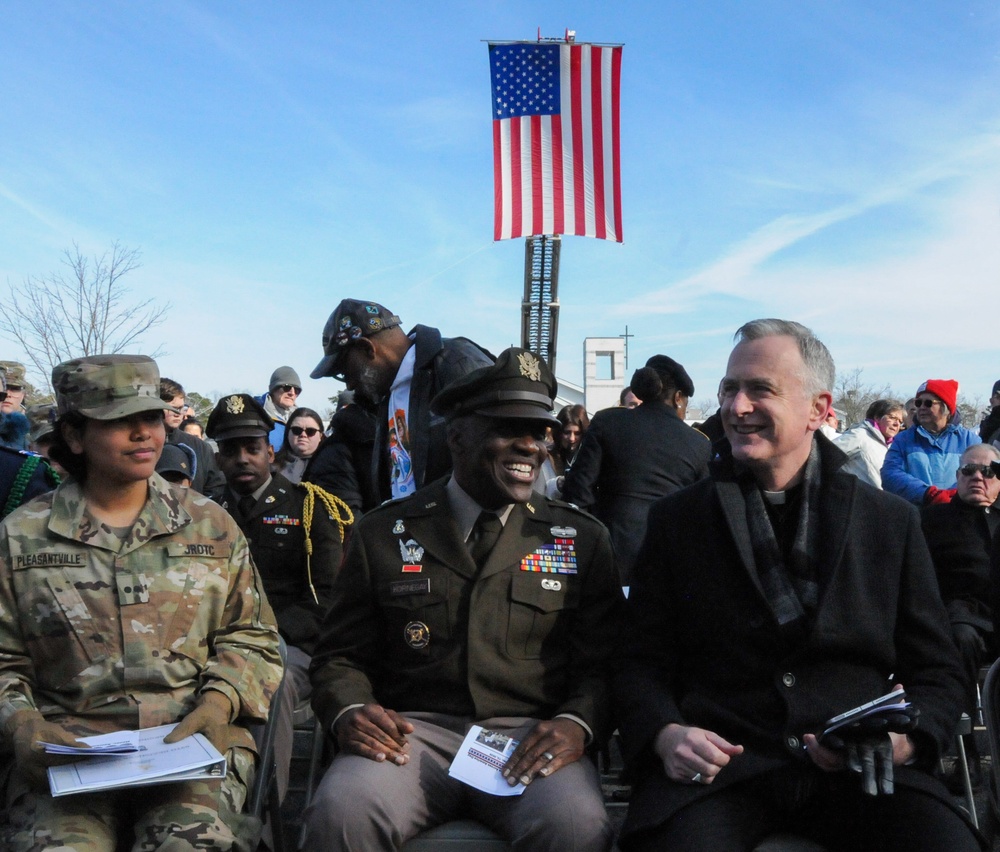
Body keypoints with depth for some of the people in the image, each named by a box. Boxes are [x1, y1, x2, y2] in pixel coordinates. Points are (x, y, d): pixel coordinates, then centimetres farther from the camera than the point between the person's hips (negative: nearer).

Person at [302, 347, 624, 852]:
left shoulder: (582, 540, 12)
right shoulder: (383, 534, 11)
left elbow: (601, 665, 8)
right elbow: (341, 655, 12)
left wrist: (576, 724, -14)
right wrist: (348, 712, -11)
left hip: (529, 736, 1)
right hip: (414, 731, 0)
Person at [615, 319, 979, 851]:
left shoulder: (893, 522, 11)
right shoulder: (676, 520, 10)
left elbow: (937, 670, 12)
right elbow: (641, 662, 8)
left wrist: (905, 740, -9)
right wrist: (664, 735, -13)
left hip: (861, 767, 2)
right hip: (717, 763, -1)